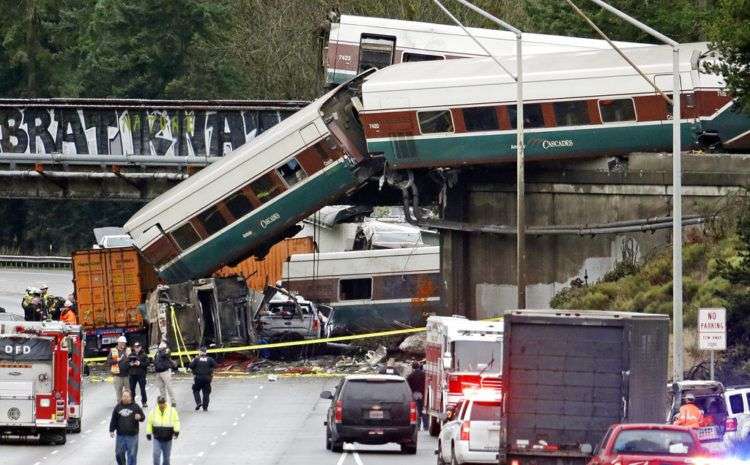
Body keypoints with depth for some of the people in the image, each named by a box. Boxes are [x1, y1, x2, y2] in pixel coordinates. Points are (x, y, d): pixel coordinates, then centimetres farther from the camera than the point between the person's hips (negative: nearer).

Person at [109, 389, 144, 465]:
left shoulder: (135, 406, 0)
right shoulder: (118, 407, 4)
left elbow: (142, 417, 4)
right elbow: (113, 420, 9)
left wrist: (139, 417, -19)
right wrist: (111, 430, 4)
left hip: (132, 435, -2)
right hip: (120, 435, 2)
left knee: (132, 454, 2)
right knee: (119, 454, 9)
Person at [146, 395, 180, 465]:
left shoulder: (172, 411, -6)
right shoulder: (153, 412, -3)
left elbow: (176, 421, -3)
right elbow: (149, 422, 5)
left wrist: (176, 431, -16)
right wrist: (148, 433, 3)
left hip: (168, 438, 0)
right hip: (157, 438, 0)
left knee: (166, 456, 12)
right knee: (156, 455, -10)